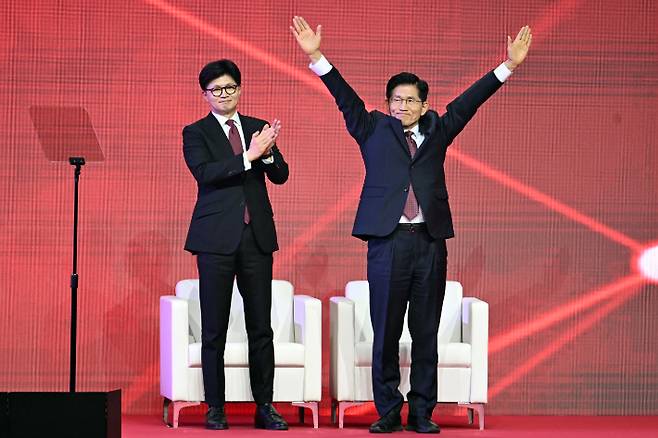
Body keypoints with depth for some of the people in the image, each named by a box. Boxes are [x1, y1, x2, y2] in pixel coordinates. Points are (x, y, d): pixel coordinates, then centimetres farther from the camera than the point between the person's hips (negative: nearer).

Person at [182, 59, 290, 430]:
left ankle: (265, 406, 10)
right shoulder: (196, 133, 2)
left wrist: (268, 152, -18)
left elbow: (281, 176, 2)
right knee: (214, 328, 1)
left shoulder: (258, 128, 11)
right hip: (217, 237, -3)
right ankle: (216, 408, 7)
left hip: (257, 236, 3)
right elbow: (205, 173, -15)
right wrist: (249, 156, -24)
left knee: (261, 327, 5)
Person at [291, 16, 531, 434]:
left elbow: (470, 100, 13)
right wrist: (316, 57, -7)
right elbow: (346, 98, 4)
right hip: (388, 242, -1)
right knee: (385, 333, 1)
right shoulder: (373, 130, 11)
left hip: (430, 242, 2)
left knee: (426, 334, 4)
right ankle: (388, 412, 8)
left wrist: (509, 65, 8)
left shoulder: (437, 130, 15)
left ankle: (422, 412, 9)